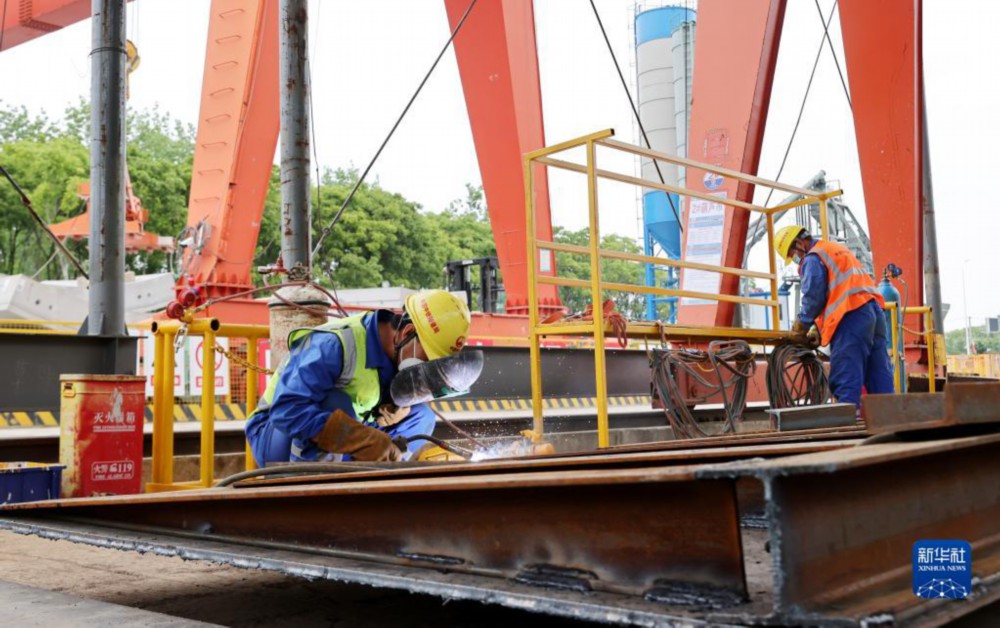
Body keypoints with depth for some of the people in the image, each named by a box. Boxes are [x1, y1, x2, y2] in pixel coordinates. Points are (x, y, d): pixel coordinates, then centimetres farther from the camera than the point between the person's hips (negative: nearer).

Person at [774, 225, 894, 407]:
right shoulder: (837, 249, 28)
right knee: (880, 376, 7)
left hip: (852, 317, -9)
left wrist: (798, 332, 6)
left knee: (846, 380, -9)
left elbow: (813, 300, -6)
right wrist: (819, 331, 23)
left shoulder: (813, 258, 0)